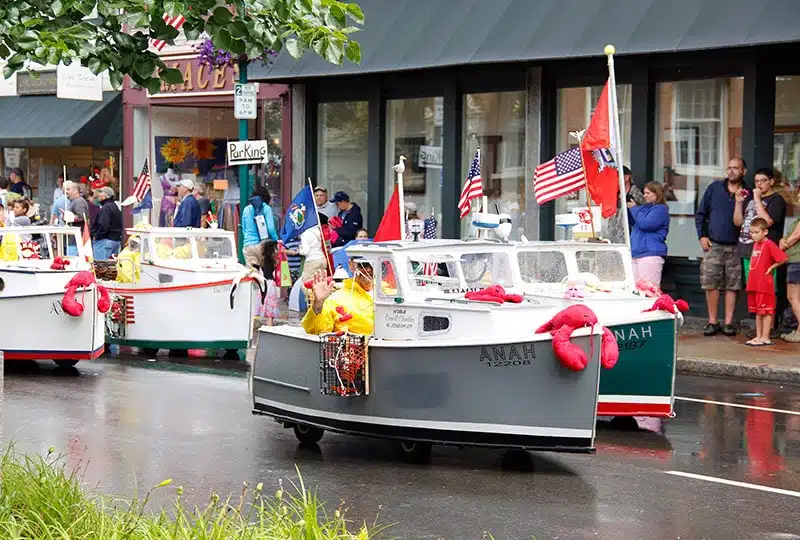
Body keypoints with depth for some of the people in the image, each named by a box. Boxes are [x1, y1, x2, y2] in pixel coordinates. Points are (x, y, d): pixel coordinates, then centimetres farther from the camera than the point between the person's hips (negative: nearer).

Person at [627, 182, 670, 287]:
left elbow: (646, 224, -16)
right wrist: (627, 207, 11)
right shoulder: (645, 207, 21)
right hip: (636, 255, 9)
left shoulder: (660, 209, -5)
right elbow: (633, 223, 27)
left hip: (650, 256, -9)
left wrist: (634, 208, -4)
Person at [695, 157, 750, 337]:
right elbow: (700, 213, 13)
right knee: (710, 285, -3)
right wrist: (702, 236, 3)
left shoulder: (747, 195, 4)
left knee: (732, 286, 1)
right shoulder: (715, 188, 8)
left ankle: (728, 323, 6)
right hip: (713, 245, 1)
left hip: (735, 247, -1)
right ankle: (713, 322, 6)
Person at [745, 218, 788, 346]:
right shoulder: (756, 244, 12)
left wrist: (771, 267, -10)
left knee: (766, 311, -2)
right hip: (753, 283, 9)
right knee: (757, 311, 13)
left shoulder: (769, 244, -14)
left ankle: (765, 338, 2)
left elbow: (783, 259, -20)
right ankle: (758, 336, 20)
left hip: (765, 284, -9)